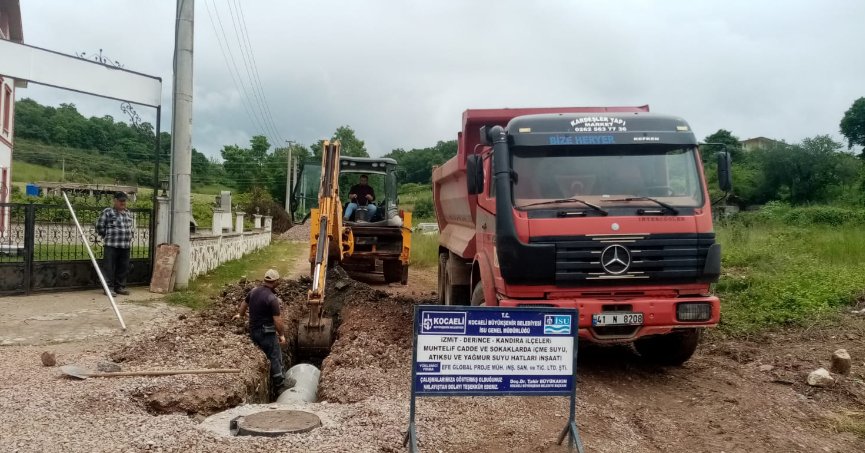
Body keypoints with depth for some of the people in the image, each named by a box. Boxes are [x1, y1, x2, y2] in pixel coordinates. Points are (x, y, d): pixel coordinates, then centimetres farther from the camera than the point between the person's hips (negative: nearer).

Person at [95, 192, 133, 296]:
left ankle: (120, 287, 19)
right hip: (111, 245, -6)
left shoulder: (128, 213, 17)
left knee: (123, 268, 9)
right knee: (109, 267, -2)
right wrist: (107, 237, 2)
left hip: (126, 246, 6)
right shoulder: (108, 212, -2)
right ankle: (109, 287, 4)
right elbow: (99, 227, -1)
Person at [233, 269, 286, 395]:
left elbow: (244, 302, 23)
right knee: (275, 357, 2)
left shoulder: (254, 291, 3)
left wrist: (240, 314, 42)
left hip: (253, 330, 8)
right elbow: (277, 320, -22)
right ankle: (278, 383, 8)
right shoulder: (272, 298, -22)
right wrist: (281, 335, -8)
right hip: (266, 332, -8)